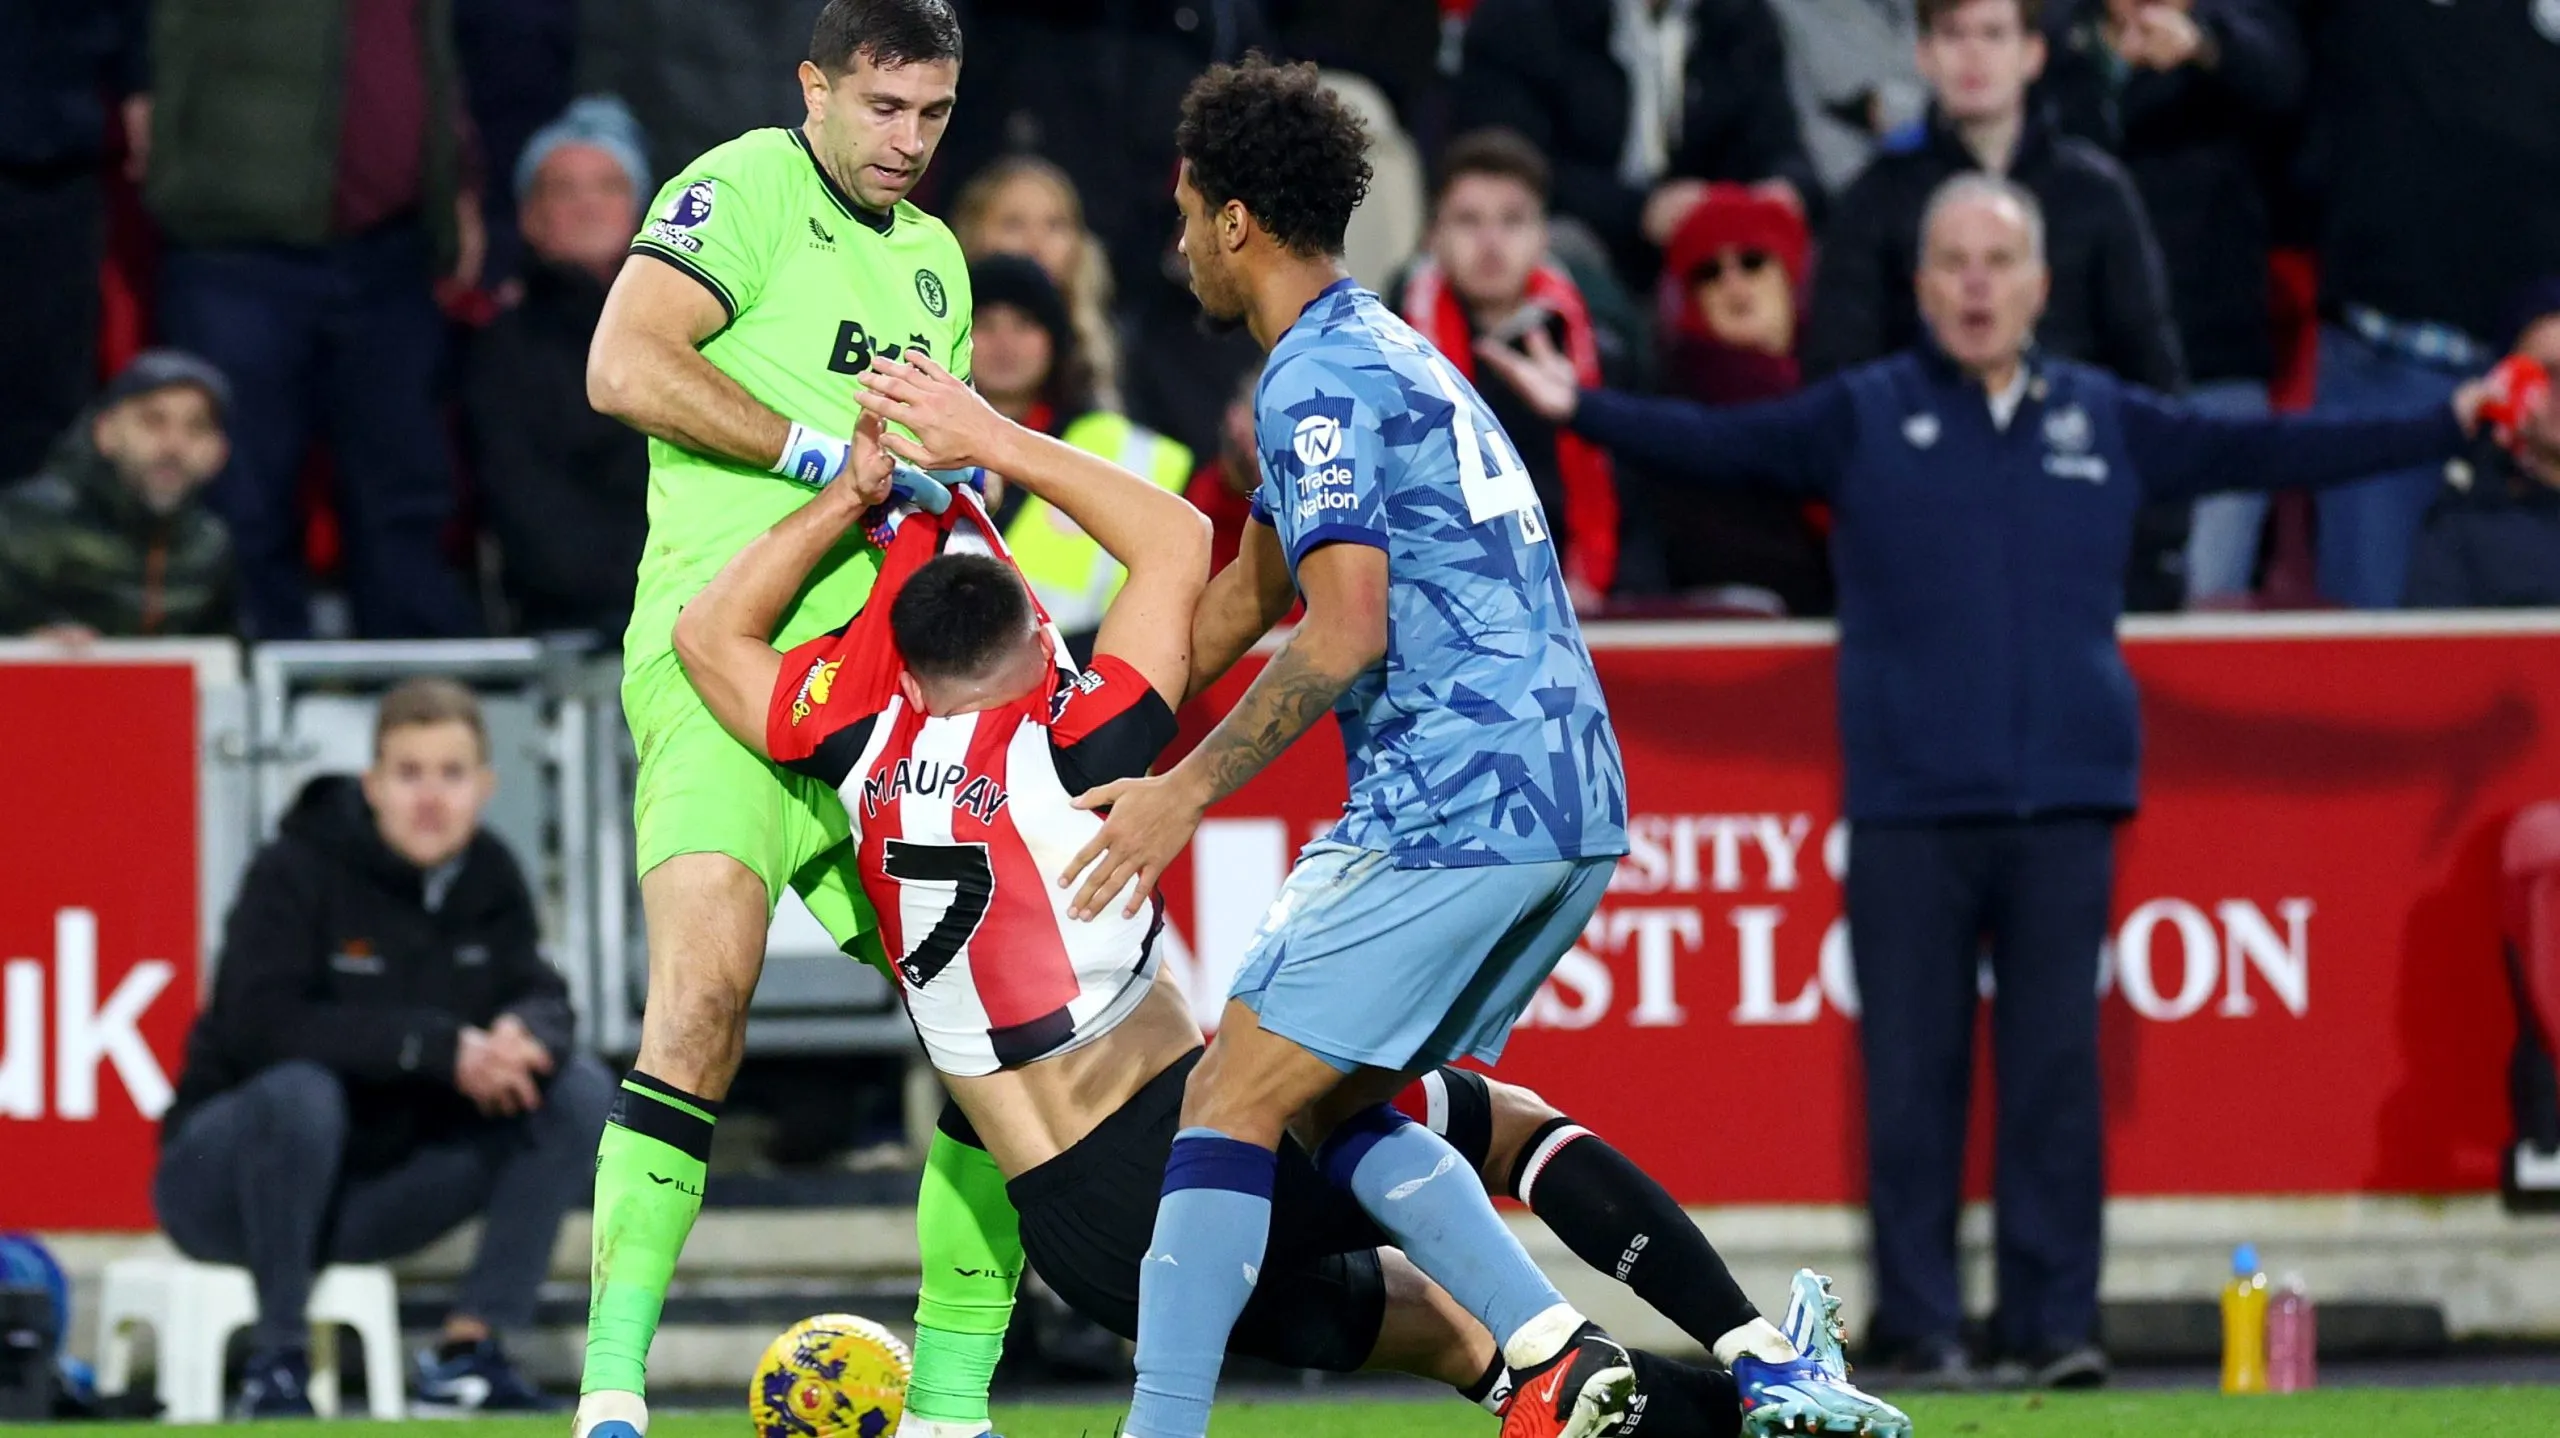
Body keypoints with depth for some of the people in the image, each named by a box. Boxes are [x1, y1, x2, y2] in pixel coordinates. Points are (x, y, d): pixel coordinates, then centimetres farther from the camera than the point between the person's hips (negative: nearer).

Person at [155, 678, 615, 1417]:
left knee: (580, 1091, -8)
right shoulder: (299, 872, -18)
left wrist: (524, 1035, -30)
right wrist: (440, 1048, -35)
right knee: (302, 1093, -38)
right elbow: (260, 1025, -29)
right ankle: (277, 1362, -23)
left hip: (380, 1185, 6)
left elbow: (542, 1002, -3)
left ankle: (468, 1349, -7)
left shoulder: (489, 878, 0)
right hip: (229, 1182, -6)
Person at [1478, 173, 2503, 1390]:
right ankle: (1921, 1326, 5)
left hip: (2064, 804, 1)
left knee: (2056, 1073, 0)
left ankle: (2055, 1324, 5)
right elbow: (1717, 447, -3)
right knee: (1913, 1079, -1)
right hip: (1908, 805, -1)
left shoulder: (2108, 422, 12)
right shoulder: (1861, 418, 5)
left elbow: (2262, 453, 15)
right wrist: (1582, 411, -17)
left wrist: (2456, 426, 14)